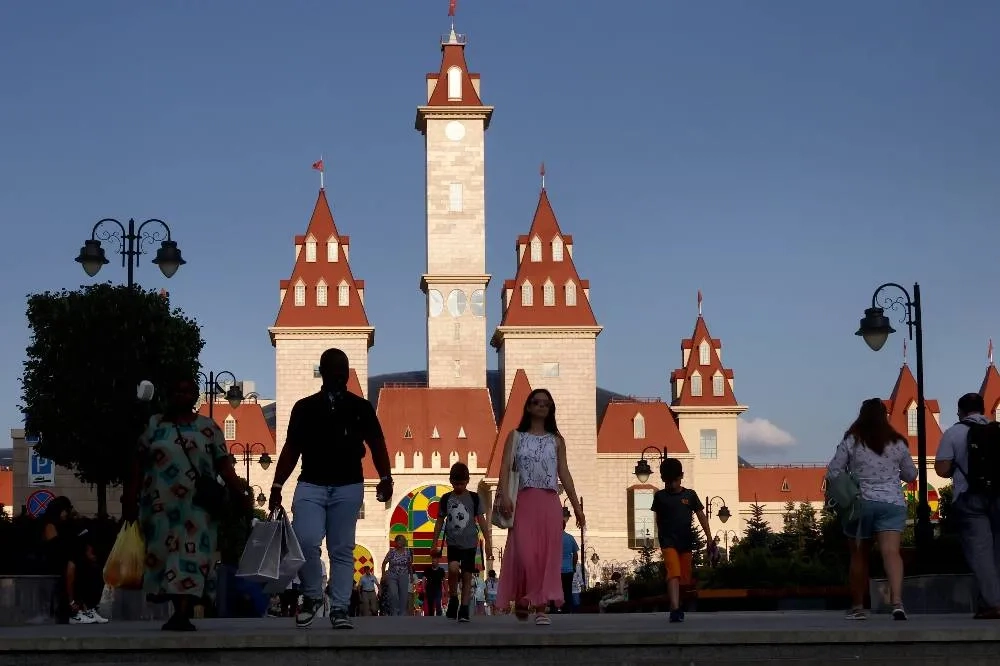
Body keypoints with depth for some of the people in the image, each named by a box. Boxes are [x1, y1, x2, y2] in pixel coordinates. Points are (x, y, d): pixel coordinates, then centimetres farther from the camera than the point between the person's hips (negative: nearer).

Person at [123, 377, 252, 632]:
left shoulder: (208, 427, 7)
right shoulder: (154, 424, 10)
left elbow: (224, 465, 2)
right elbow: (139, 464, 8)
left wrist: (241, 494, -7)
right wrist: (130, 497, 2)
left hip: (196, 505, -2)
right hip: (162, 504, 2)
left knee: (190, 554, -10)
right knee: (165, 553, 0)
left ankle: (182, 614, -16)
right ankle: (182, 611, 8)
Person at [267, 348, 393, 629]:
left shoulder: (361, 408, 9)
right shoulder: (305, 408, 9)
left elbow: (377, 445, 7)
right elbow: (291, 449, 11)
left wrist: (385, 477, -7)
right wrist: (277, 485, 5)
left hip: (348, 487, 0)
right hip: (311, 485, 0)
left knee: (342, 549, 1)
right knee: (306, 541, -17)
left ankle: (340, 609, 5)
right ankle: (312, 596, 5)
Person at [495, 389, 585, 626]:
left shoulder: (556, 440, 15)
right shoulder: (516, 437, 10)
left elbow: (564, 474, 13)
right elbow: (506, 467, -1)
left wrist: (577, 506, 8)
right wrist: (503, 495, -18)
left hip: (549, 503, 2)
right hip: (524, 501, -2)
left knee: (548, 555, -4)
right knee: (524, 553, -10)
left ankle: (542, 608, -2)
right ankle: (520, 599, 12)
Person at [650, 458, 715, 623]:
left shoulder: (690, 495, 4)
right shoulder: (660, 496, 3)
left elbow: (701, 516, 5)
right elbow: (658, 519, 12)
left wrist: (709, 538, -1)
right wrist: (660, 538, 15)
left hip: (686, 541, 3)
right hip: (668, 541, -2)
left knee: (684, 577, 10)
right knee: (673, 573, -19)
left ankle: (676, 607, 29)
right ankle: (675, 609, -29)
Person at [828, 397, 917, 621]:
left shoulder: (851, 441, -3)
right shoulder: (897, 443, 4)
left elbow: (833, 472, -4)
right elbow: (911, 475, 15)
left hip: (860, 503, 0)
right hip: (892, 503, 1)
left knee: (859, 556, 13)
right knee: (891, 552, -12)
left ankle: (857, 607, 21)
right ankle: (897, 601, -31)